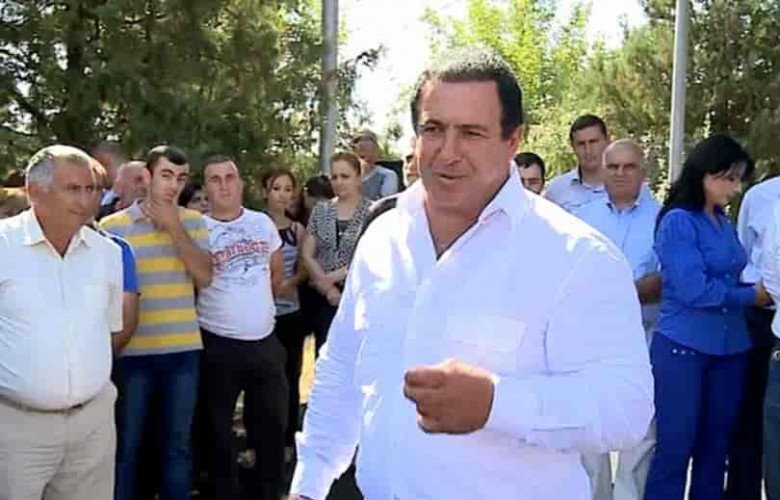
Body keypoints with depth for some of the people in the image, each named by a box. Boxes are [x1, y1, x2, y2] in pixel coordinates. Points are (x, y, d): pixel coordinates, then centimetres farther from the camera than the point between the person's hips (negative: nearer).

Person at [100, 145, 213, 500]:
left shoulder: (193, 222, 5)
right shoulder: (114, 225, -3)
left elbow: (204, 277, -5)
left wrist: (174, 228, -10)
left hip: (184, 349, 3)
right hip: (133, 350, -2)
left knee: (178, 442, 13)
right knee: (127, 443, 7)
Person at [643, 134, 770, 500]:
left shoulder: (724, 223, 11)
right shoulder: (678, 221, -11)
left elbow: (730, 279, 11)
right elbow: (693, 290, -16)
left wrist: (764, 290, -7)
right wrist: (751, 296, -6)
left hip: (729, 348, 7)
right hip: (683, 347, -7)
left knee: (715, 445, 13)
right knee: (675, 446, 0)